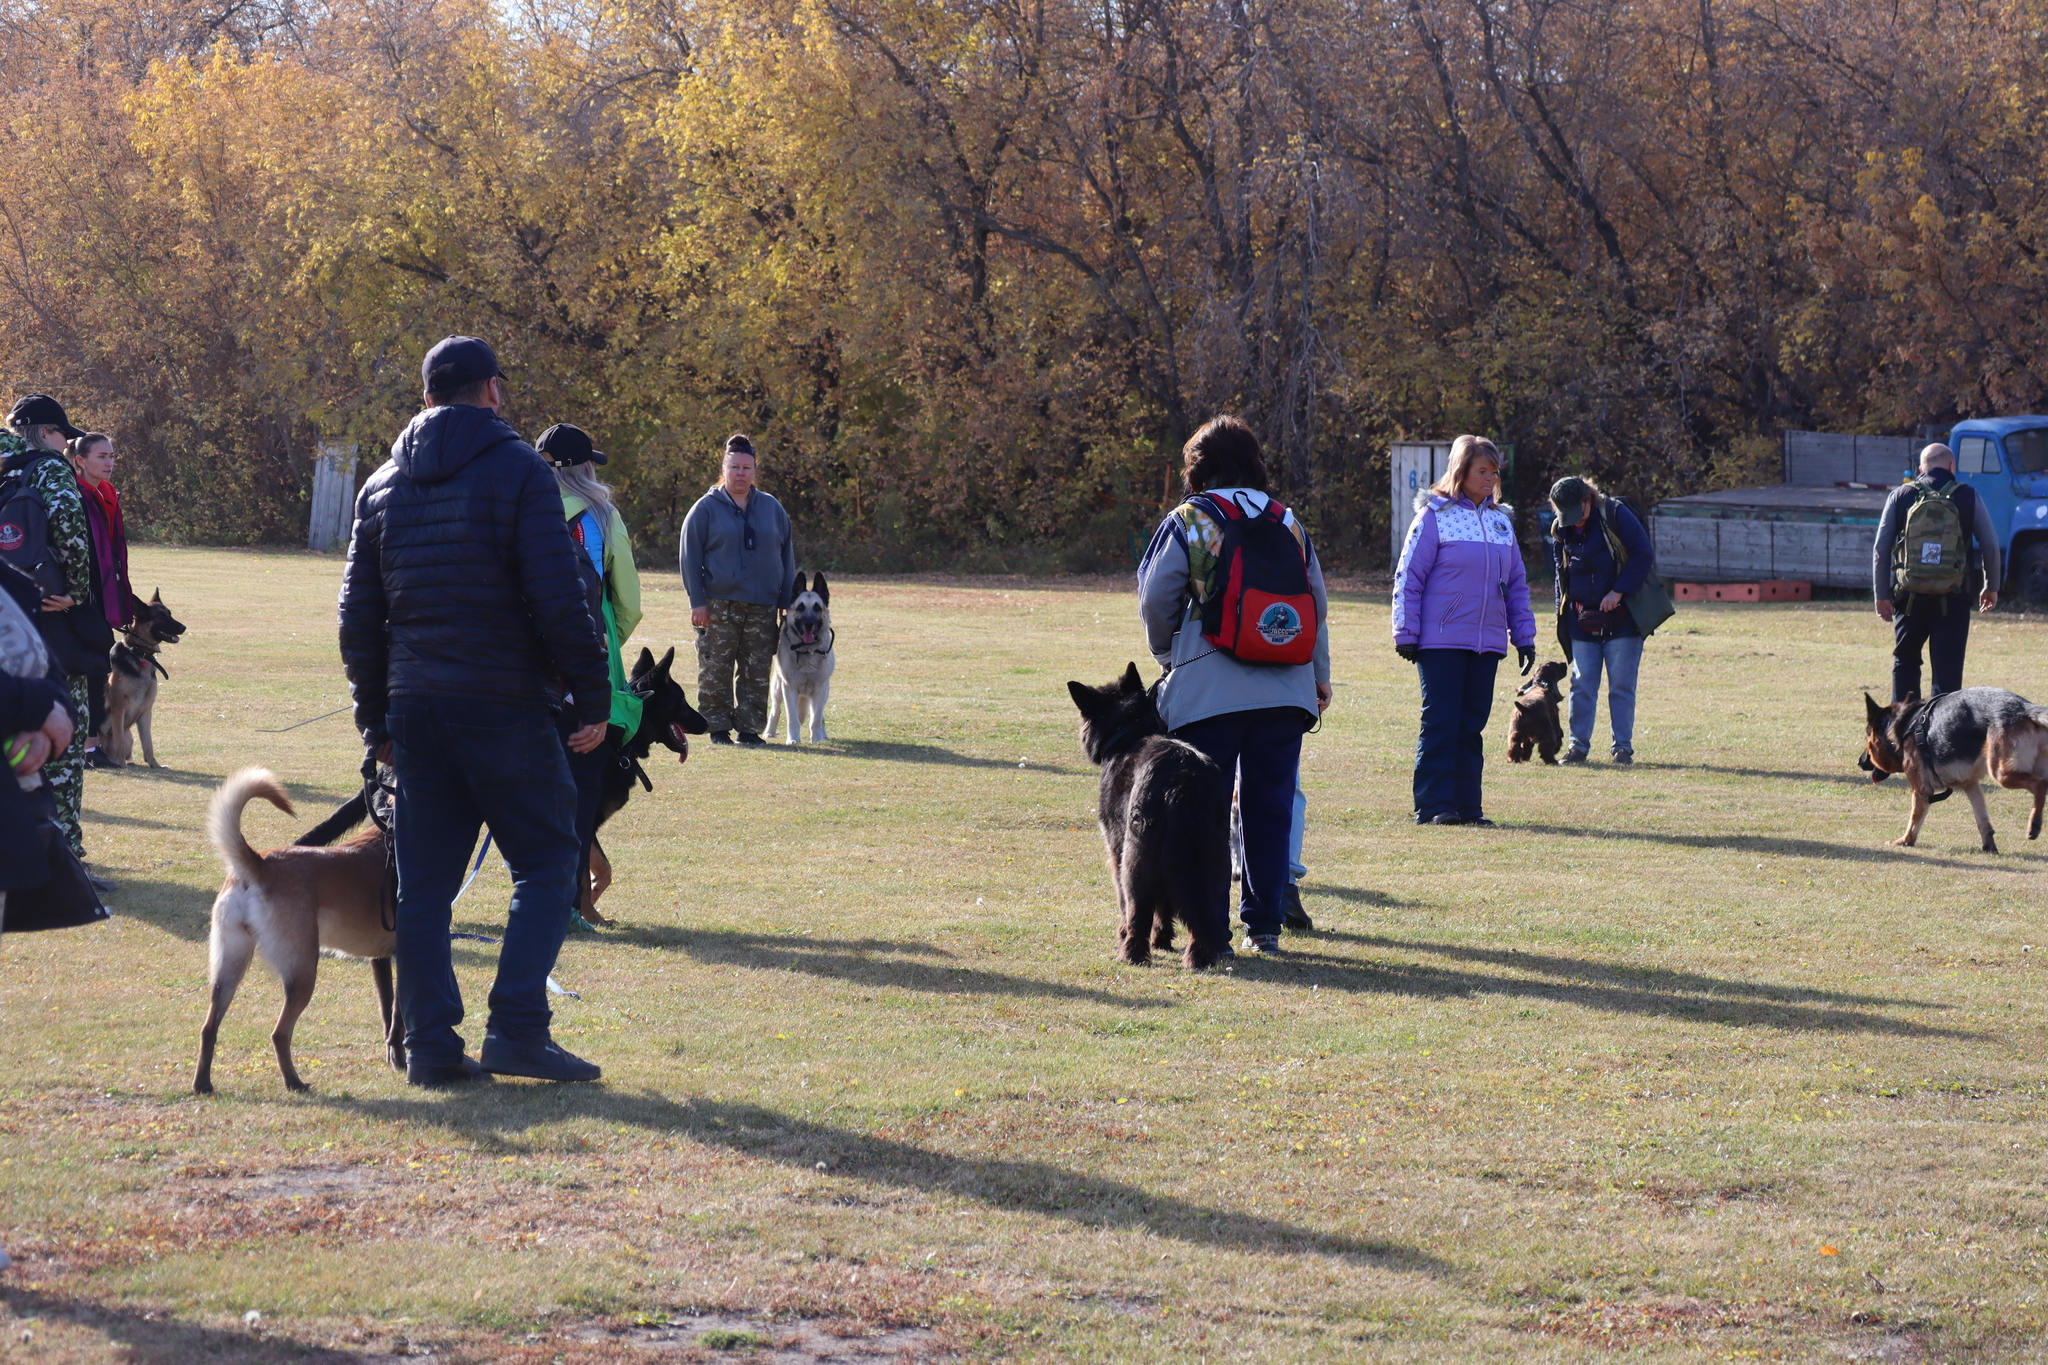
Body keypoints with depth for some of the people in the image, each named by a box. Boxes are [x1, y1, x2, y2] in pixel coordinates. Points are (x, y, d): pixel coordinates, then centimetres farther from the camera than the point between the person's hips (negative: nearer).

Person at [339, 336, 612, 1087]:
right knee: (544, 865, 2)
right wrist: (591, 697, -5)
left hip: (415, 708, 5)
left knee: (423, 882, 8)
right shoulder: (519, 473, -5)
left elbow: (358, 620, 14)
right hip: (506, 707, -5)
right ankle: (518, 1031, -8)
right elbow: (560, 601, -12)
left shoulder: (382, 487, 13)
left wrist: (375, 719, 19)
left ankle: (429, 1044, 4)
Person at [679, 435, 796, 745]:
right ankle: (718, 727, 5)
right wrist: (697, 601, -9)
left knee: (757, 673, 3)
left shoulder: (772, 508, 12)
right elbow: (689, 556, -1)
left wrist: (786, 602, 8)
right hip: (719, 605, -3)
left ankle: (750, 728, 10)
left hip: (763, 607, 3)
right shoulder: (707, 508, 2)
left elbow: (787, 555, 15)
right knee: (715, 672, -3)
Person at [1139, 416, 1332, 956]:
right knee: (1271, 807, 9)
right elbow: (1317, 603, 13)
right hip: (1285, 687, 3)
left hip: (1207, 691, -3)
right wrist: (1319, 675, 23)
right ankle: (1265, 924, 9)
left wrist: (1167, 655, 16)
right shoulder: (1288, 524, 10)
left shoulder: (1186, 522, -1)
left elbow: (1156, 598, -2)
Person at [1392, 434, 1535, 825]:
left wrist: (1524, 636, 14)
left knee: (1472, 727, 7)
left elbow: (1517, 583, 18)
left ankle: (1467, 805, 11)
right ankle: (1433, 806, -2)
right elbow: (1408, 578, -5)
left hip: (1487, 642, 5)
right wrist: (1406, 634, -10)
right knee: (1440, 724, -5)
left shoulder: (1501, 521, 14)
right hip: (1441, 641, -5)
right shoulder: (1435, 516, -4)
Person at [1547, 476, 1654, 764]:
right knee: (1582, 684, 1)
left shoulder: (1616, 516, -10)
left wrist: (1618, 592, -16)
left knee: (1621, 686, -1)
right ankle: (1578, 745, 6)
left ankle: (1623, 747, 5)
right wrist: (1565, 612, 7)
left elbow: (1644, 555, -11)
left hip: (1621, 618, -4)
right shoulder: (1561, 531, 5)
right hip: (1582, 619, 4)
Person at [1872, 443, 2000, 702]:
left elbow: (1880, 549, 4)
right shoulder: (1968, 496, 2)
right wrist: (1991, 586, 18)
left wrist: (1881, 594, 10)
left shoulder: (1900, 496, 4)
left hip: (1910, 596, 1)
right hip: (1954, 598, -1)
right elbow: (1990, 546, 4)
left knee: (1905, 663, 16)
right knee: (1947, 669, 1)